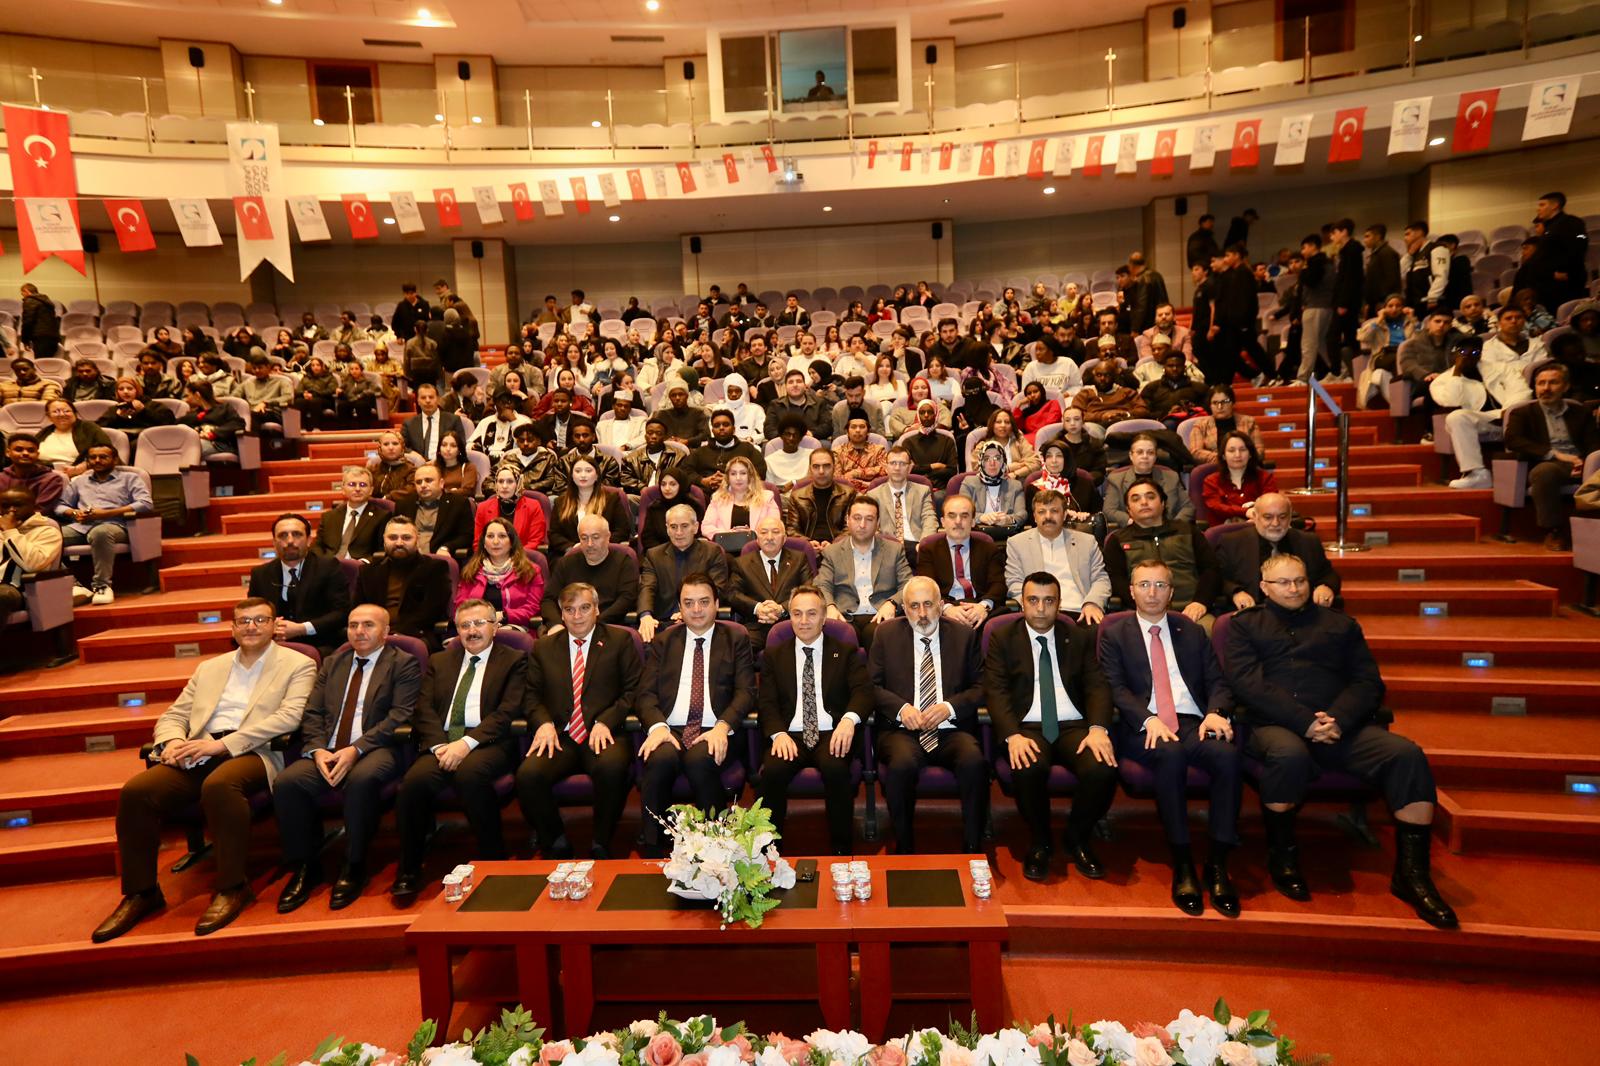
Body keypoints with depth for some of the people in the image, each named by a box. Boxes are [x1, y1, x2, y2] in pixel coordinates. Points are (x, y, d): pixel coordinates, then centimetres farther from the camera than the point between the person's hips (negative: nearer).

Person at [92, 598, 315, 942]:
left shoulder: (298, 665, 7)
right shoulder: (209, 668, 25)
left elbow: (289, 717, -8)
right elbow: (172, 715, 21)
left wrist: (223, 744, -15)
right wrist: (173, 741, -5)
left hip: (252, 753, -5)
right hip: (198, 755, 5)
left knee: (219, 785, -37)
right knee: (135, 791, -20)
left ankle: (232, 887, -21)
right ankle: (140, 892, -3)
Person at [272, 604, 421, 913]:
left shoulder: (404, 664, 5)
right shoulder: (332, 663, 22)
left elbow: (400, 716, -7)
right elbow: (312, 713, 14)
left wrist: (356, 749, -18)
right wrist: (318, 750, -7)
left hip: (376, 750, -5)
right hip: (327, 751, 5)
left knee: (361, 780, -36)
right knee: (286, 782, -23)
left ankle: (353, 867, -16)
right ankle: (305, 867, -4)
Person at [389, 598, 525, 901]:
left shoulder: (513, 661, 10)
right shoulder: (439, 661, 23)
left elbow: (507, 712, -3)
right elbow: (424, 709, 11)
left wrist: (467, 742, -16)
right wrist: (440, 745, -8)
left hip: (488, 744, -3)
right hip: (442, 743, 4)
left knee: (470, 773, -36)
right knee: (415, 779, -28)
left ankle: (491, 858, -17)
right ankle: (408, 871, -10)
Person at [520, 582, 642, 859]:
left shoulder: (620, 640, 10)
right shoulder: (543, 647, 19)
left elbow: (633, 690, 4)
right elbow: (533, 695, 16)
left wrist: (605, 722, -10)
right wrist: (544, 723, -5)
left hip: (603, 735, -2)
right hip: (559, 737, 2)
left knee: (612, 767, -36)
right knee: (528, 774, -28)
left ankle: (601, 846, -12)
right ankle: (556, 846, -3)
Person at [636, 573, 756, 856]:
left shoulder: (736, 640, 14)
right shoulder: (663, 641, 19)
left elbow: (746, 692, 3)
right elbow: (646, 693, 9)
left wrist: (723, 726, -17)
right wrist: (657, 726, -13)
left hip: (714, 734, -1)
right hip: (669, 729, 2)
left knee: (700, 759, -35)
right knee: (660, 759, -33)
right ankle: (652, 852, -18)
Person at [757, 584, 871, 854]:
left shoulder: (846, 652, 14)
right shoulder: (773, 655, 16)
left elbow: (863, 690, 0)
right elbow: (767, 702, 7)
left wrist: (850, 718, -22)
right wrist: (778, 733, -15)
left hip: (832, 734, -1)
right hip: (790, 735, 1)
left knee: (835, 768, -33)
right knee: (772, 770, -30)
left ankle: (841, 850, -16)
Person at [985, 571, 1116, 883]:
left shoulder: (1080, 637, 15)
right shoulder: (1002, 638, 8)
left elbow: (1097, 685, 5)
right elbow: (996, 691, -3)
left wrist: (1098, 728, -16)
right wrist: (1013, 734, -21)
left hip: (1074, 726, 2)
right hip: (1026, 727, -2)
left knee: (1103, 769, -29)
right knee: (1028, 769, -35)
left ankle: (1078, 840, 2)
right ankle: (1039, 844, -4)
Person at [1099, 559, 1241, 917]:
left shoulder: (1193, 632, 22)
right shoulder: (1114, 634, 12)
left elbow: (1218, 682, 13)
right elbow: (1115, 688, 0)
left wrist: (1217, 711, -10)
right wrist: (1148, 719, -18)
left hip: (1194, 723, 3)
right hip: (1144, 729, -3)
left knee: (1228, 754, -31)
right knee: (1170, 754, -37)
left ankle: (1217, 864, -23)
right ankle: (1182, 866, -27)